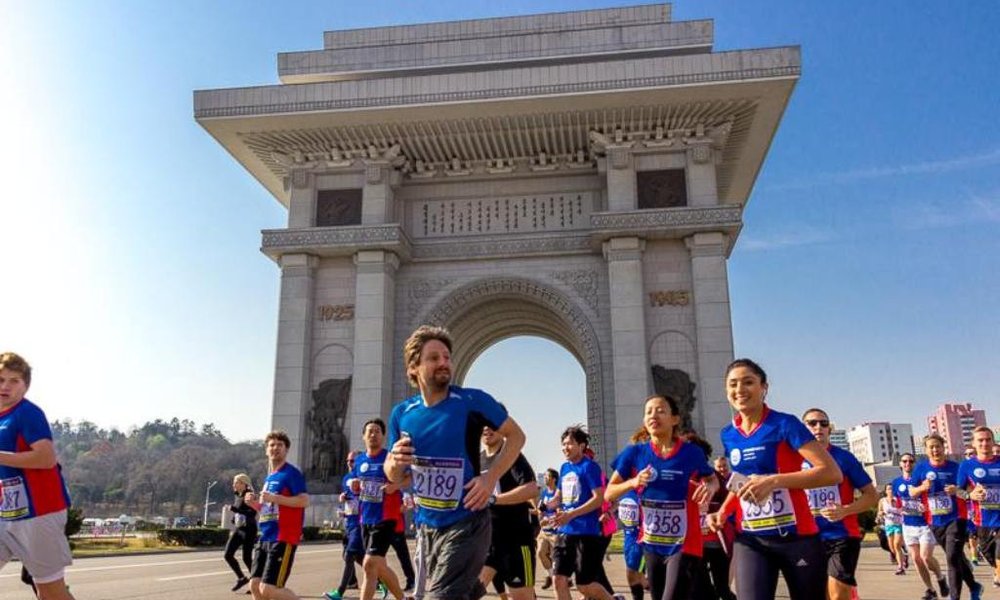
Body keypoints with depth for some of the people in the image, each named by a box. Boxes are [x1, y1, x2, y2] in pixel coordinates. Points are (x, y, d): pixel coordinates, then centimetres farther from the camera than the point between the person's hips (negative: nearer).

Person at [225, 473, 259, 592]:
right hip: (237, 529, 8)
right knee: (227, 555, 1)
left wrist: (235, 509, -28)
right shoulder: (237, 496, 11)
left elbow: (253, 513, -25)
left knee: (247, 558, -4)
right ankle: (241, 578, 17)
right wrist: (233, 528, 22)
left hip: (248, 530, -8)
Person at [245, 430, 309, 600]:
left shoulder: (291, 473, -8)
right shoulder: (269, 477, 18)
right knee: (255, 585, 7)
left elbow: (304, 500, -19)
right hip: (265, 538, 9)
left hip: (283, 539, -9)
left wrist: (274, 498, -23)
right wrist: (254, 503, 7)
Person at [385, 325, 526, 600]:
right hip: (428, 526, 5)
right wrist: (394, 461, -15)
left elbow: (516, 435, -3)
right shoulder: (401, 413, -1)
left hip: (466, 524, -5)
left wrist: (491, 477, -17)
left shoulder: (473, 401, -14)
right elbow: (395, 478, 9)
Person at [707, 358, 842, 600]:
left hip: (796, 536, -3)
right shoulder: (728, 435, 7)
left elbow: (832, 472, -17)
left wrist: (775, 481, -26)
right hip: (750, 540, 3)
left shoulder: (785, 424, -9)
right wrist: (723, 512, 4)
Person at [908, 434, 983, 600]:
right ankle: (974, 586, 39)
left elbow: (968, 492, -2)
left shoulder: (955, 467, -6)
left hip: (955, 519, -4)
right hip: (936, 522, 4)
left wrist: (957, 491, -23)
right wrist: (922, 487, -17)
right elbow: (911, 492, 4)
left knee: (953, 557, -13)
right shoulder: (921, 468, 0)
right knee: (957, 558, 17)